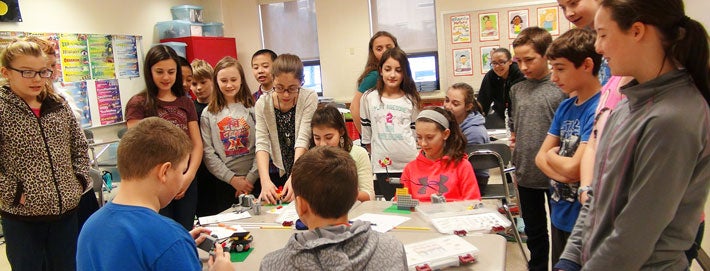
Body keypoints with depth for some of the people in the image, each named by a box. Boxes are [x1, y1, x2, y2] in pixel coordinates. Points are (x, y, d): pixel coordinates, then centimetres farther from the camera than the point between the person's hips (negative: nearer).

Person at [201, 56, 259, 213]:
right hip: (223, 183, 1)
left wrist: (251, 178, -10)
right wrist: (232, 179, -10)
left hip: (253, 181, -1)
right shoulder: (209, 114, 4)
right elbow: (208, 153, -3)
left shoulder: (253, 108, 1)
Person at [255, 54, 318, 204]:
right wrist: (265, 180, -29)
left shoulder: (309, 98, -11)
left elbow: (303, 140, -17)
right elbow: (262, 144, -13)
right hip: (277, 174, 2)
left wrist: (294, 178, -29)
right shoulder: (263, 104, -5)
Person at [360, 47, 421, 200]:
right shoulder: (369, 98, 4)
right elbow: (366, 134, 11)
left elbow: (416, 132, 11)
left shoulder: (411, 100, 6)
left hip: (410, 164, 0)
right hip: (382, 166, 0)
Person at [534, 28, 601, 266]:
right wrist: (562, 173, -15)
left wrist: (552, 155, -3)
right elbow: (541, 157, 5)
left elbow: (574, 168, -25)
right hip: (560, 214, 8)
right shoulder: (565, 107, 5)